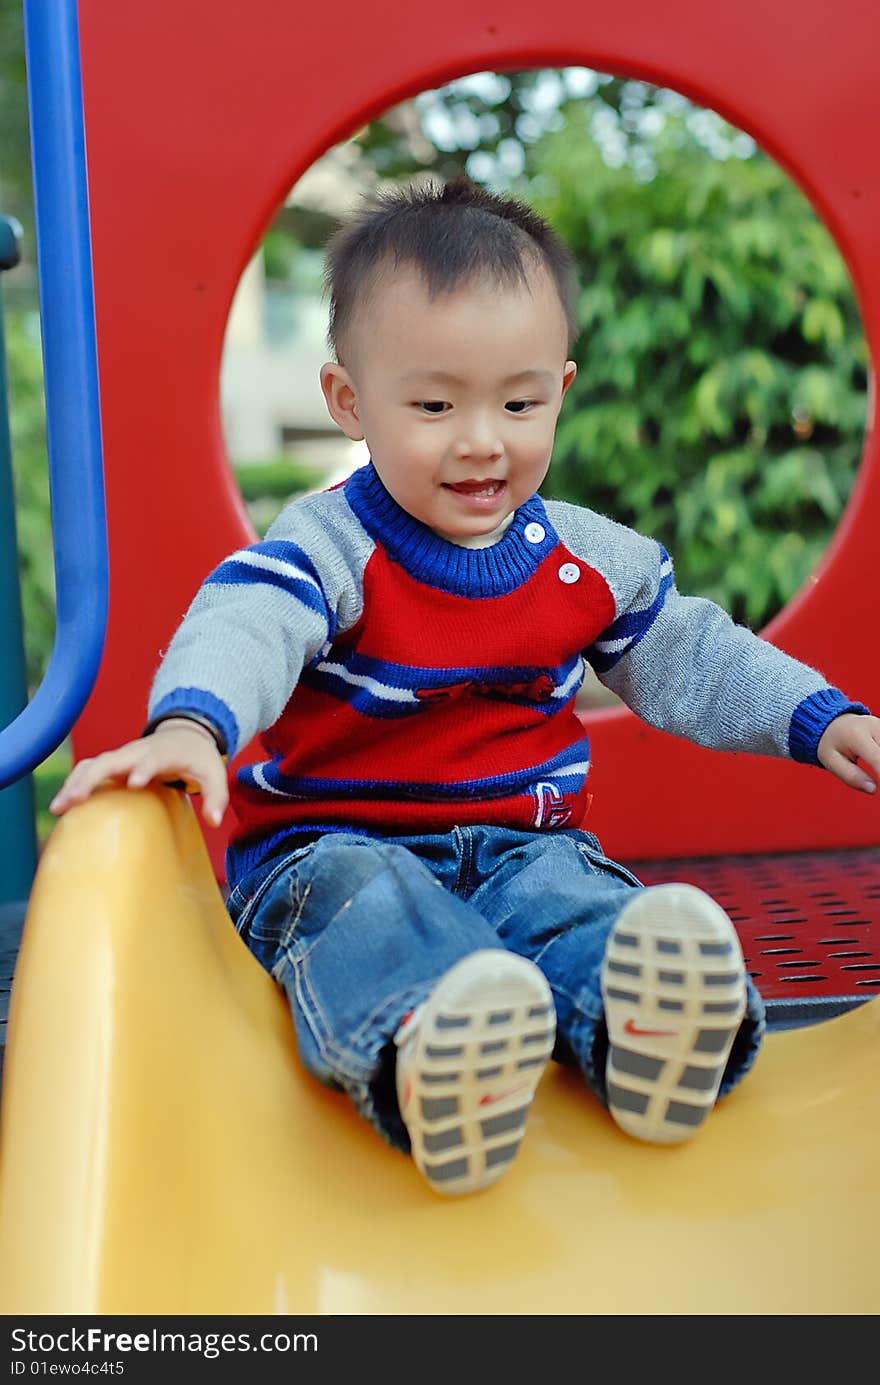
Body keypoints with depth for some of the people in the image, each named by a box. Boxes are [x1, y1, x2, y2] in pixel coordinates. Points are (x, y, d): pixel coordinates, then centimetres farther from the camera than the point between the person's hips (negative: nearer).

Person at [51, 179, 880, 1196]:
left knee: (571, 891, -30)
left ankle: (638, 1026, -59)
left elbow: (685, 657, 19)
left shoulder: (592, 559, 7)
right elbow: (242, 626, -28)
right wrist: (188, 726, -50)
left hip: (523, 840, 3)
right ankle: (419, 1052, -64)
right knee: (360, 902, -37)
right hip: (334, 843, -3)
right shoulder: (326, 546, -9)